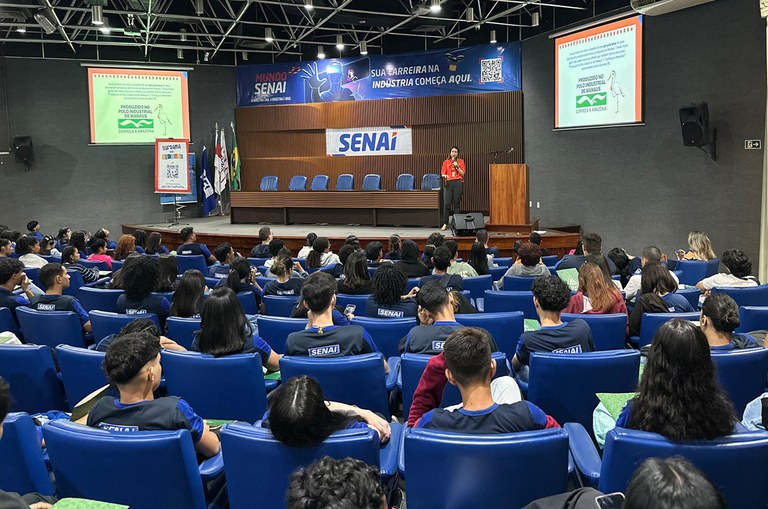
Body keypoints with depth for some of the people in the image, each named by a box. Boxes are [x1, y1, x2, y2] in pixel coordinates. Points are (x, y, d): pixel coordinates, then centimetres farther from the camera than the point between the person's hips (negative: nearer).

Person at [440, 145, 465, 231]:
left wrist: (457, 166, -8)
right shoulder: (446, 162, 11)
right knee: (446, 204, -7)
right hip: (448, 183, 1)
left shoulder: (461, 161, 9)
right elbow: (442, 173, 8)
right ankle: (445, 224, -3)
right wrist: (444, 176, -15)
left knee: (456, 204, -1)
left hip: (458, 183, -1)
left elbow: (462, 174, 4)